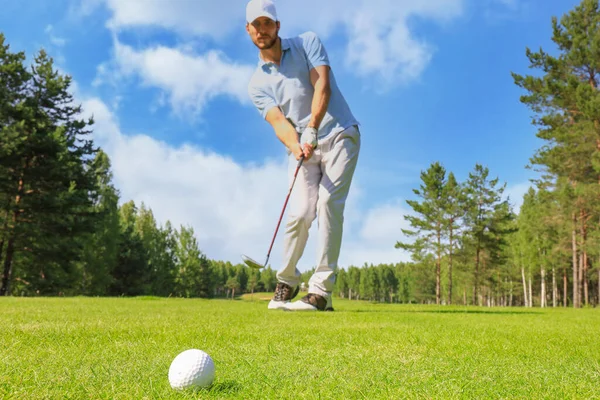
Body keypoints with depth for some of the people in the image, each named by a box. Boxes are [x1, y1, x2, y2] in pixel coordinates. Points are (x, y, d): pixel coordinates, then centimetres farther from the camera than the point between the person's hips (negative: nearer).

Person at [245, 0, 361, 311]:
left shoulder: (308, 43, 1)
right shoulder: (257, 84, 4)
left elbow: (322, 86, -13)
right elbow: (279, 122, -9)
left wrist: (311, 130, -26)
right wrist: (296, 146, -31)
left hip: (339, 135, -2)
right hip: (302, 148, 2)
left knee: (328, 204, -17)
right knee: (299, 212, -13)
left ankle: (321, 291, -15)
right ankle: (286, 282, 9)